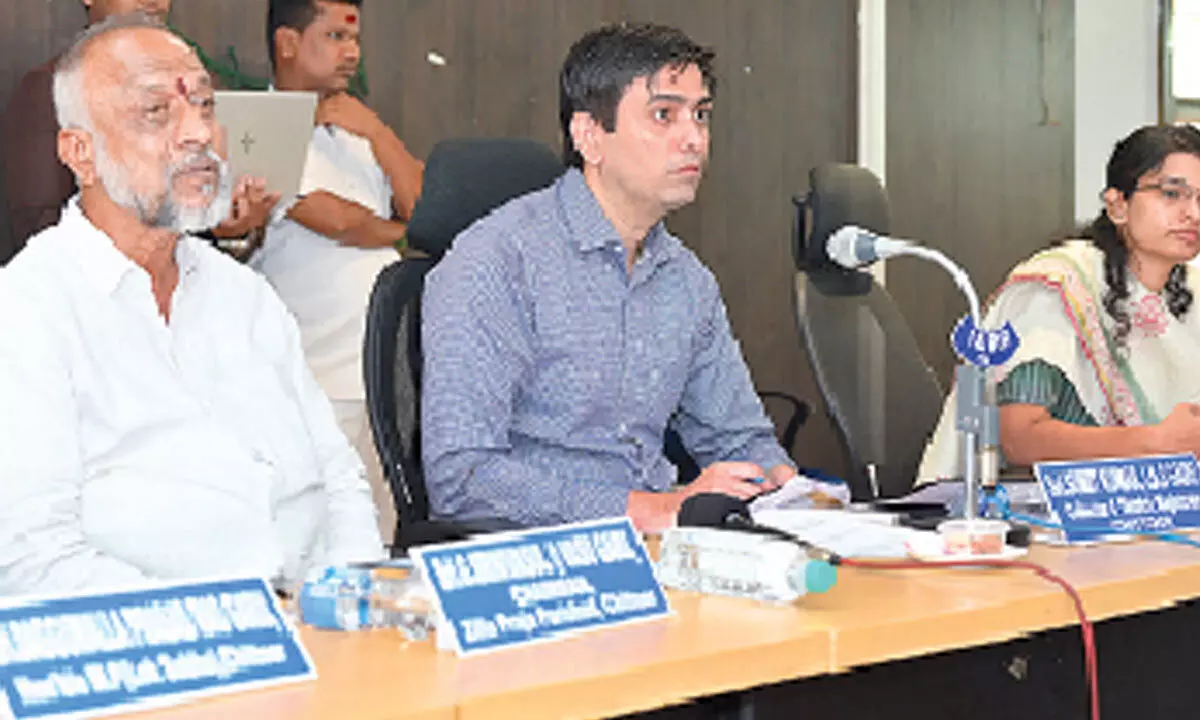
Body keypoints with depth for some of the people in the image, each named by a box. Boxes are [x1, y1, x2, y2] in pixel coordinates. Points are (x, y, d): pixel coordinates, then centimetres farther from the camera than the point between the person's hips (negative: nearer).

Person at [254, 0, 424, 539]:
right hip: (321, 383, -6)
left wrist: (374, 131, -1)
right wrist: (400, 230, 7)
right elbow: (337, 221, -12)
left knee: (381, 541, 4)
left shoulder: (354, 127, 19)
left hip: (387, 371, 6)